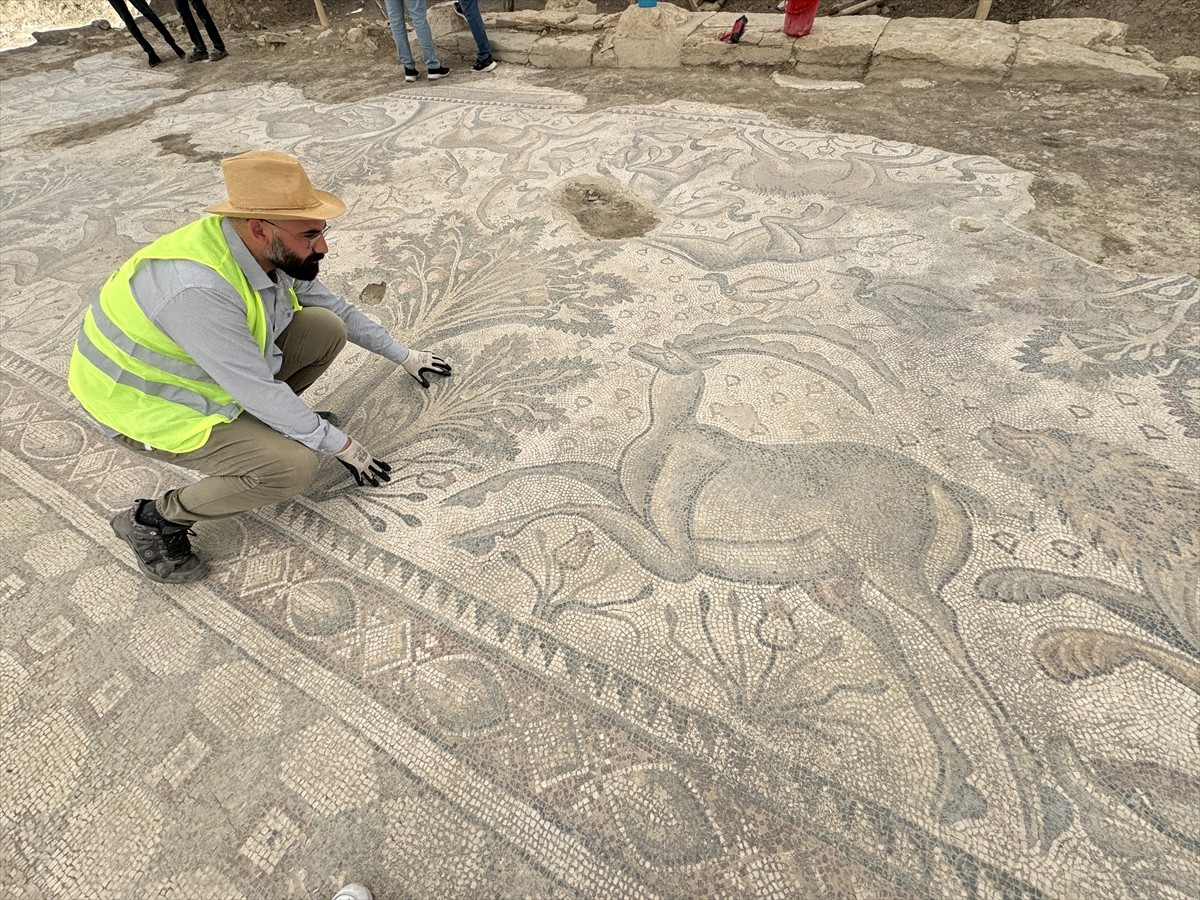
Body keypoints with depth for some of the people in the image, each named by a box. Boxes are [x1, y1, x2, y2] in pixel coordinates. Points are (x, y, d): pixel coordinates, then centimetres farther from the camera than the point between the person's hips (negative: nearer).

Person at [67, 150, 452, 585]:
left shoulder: (271, 250, -12)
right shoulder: (199, 290, -37)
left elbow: (332, 304, 3)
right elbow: (260, 391, -31)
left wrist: (405, 356, 7)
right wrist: (342, 446, -21)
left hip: (207, 369, 8)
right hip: (150, 407, -7)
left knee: (327, 327, -8)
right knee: (294, 467, -24)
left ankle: (254, 425, 11)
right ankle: (154, 519, -1)